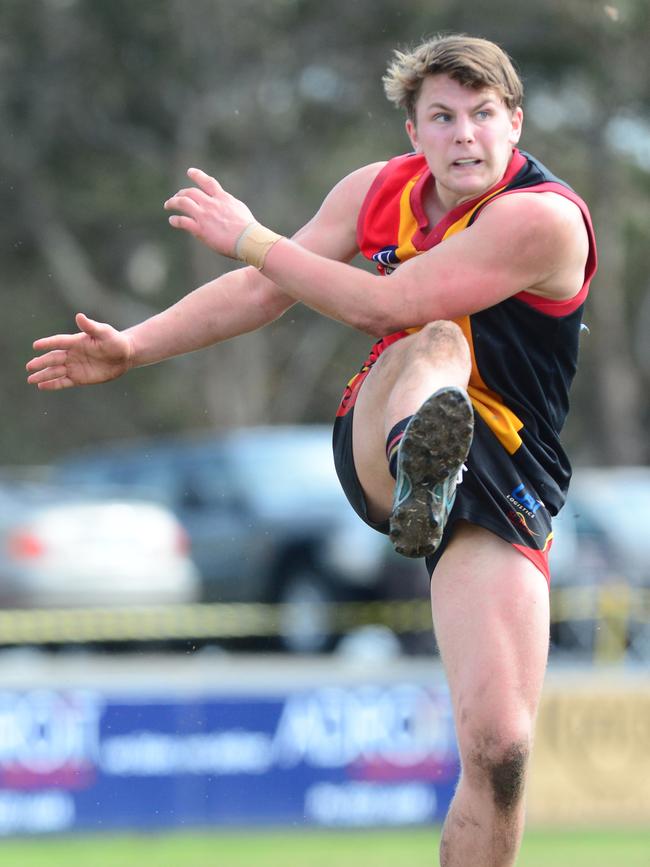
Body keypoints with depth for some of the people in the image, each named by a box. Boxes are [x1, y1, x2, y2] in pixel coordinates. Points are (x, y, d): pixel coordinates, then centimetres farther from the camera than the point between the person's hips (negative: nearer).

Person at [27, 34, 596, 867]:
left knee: (499, 751, -18)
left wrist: (248, 238, -15)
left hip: (500, 484, -3)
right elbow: (264, 290, 15)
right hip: (377, 442, 3)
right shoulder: (378, 190, 3)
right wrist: (131, 347, 10)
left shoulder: (545, 218, -17)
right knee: (435, 341, -34)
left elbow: (381, 304, -23)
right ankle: (422, 461, -69)